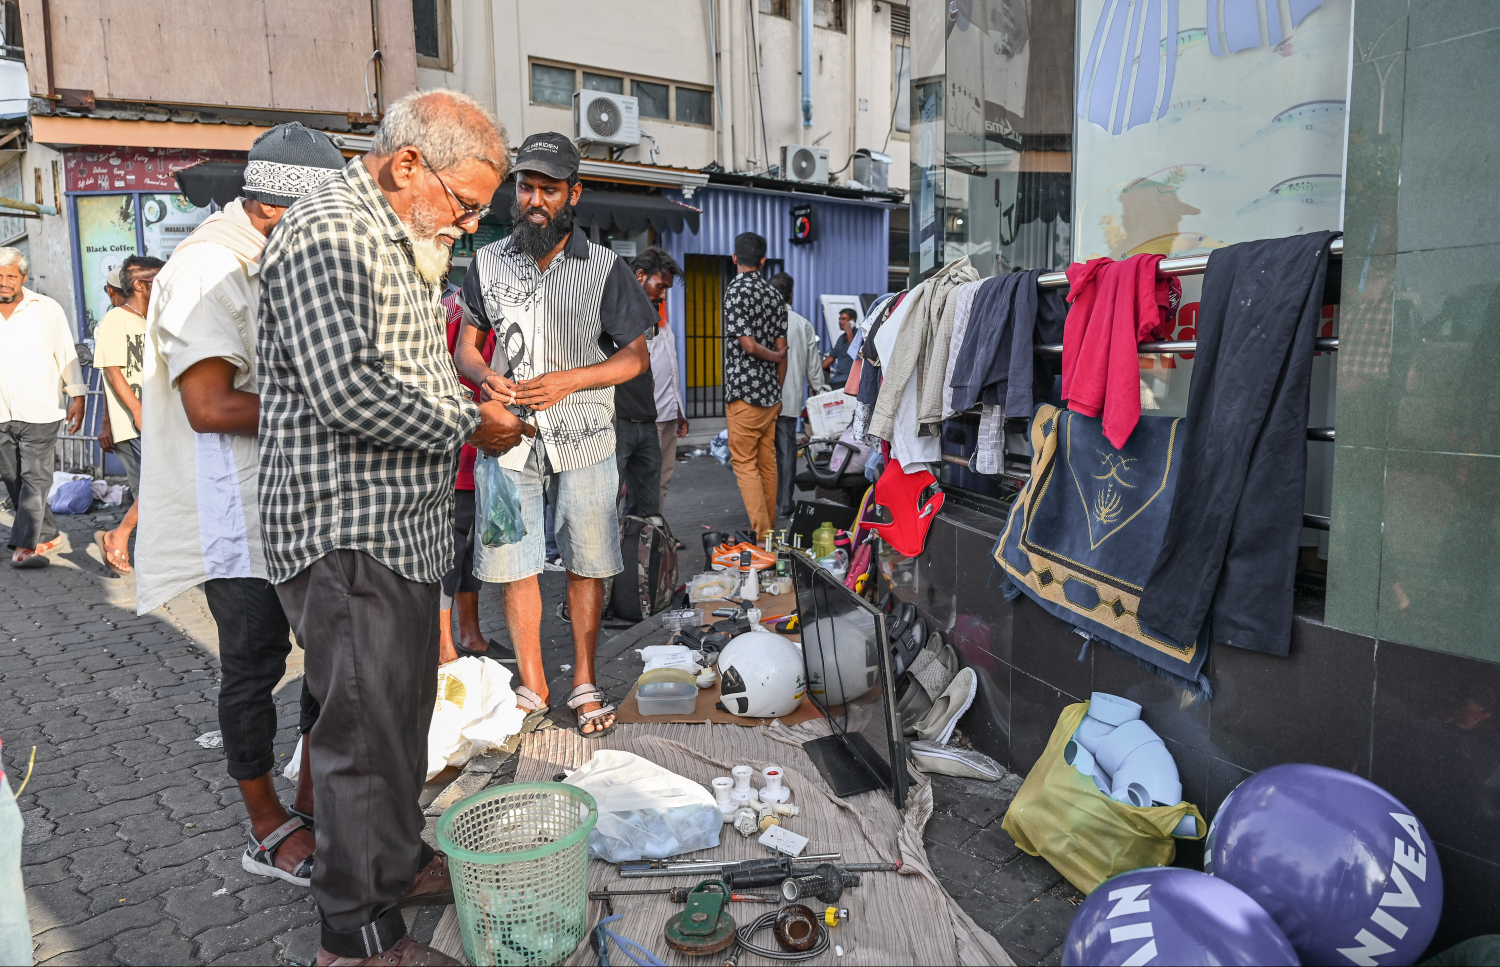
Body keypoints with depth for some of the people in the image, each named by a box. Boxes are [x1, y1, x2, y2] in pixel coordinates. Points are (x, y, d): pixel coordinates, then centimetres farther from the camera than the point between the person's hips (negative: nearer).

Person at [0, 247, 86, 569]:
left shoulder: (47, 309, 4)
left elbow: (67, 355, 6)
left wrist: (78, 398, 2)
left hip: (39, 411, -3)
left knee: (35, 478, -8)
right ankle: (47, 536, 18)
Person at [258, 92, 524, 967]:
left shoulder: (401, 240, 17)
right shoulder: (328, 236, -17)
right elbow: (346, 392, -26)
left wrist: (470, 408, 9)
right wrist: (466, 425, -14)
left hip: (405, 530, 10)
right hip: (348, 534, -10)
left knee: (407, 707, 20)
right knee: (367, 729, 0)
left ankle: (400, 860, 38)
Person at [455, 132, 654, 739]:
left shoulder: (604, 267, -1)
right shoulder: (488, 262, 7)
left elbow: (636, 357, 0)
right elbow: (466, 344, 15)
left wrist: (564, 382, -13)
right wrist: (486, 379, -9)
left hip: (582, 439, -2)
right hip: (508, 434, 2)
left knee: (586, 562, 5)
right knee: (513, 564, 5)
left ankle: (584, 682, 21)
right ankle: (531, 685, 21)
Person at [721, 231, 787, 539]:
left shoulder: (735, 291, -10)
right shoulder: (775, 295, 9)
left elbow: (747, 344, -16)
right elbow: (781, 349, 8)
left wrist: (774, 358, 3)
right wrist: (778, 392, 15)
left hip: (744, 391, -7)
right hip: (770, 392, 7)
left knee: (745, 464, -3)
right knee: (768, 462, 12)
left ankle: (762, 535, -7)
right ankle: (769, 529, 19)